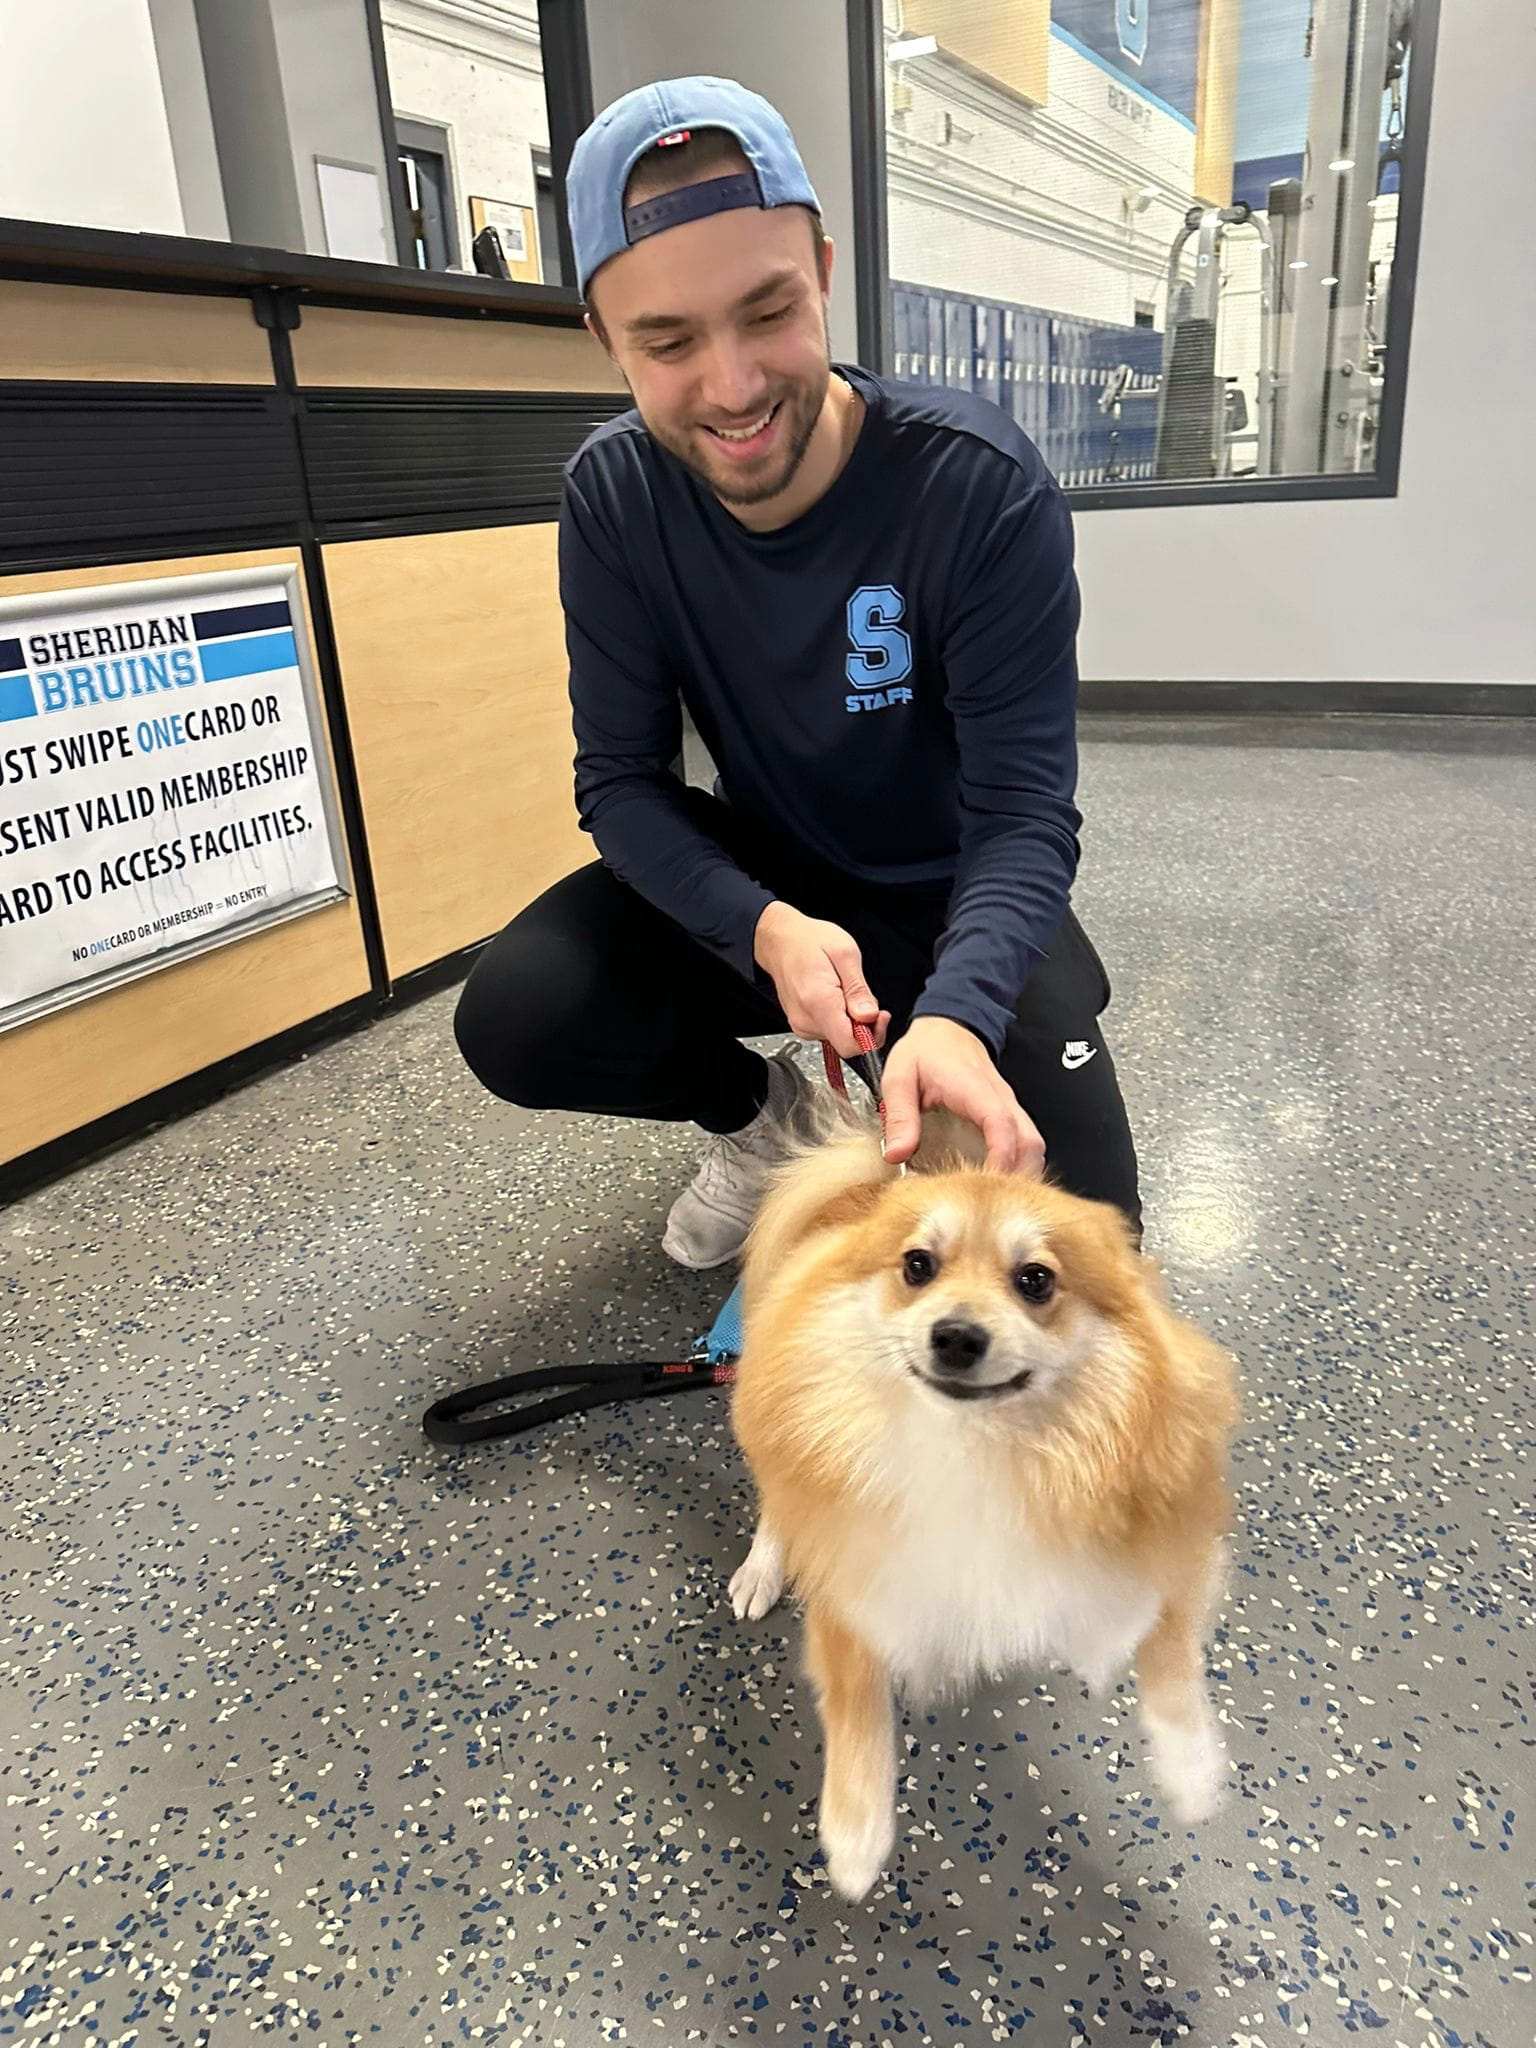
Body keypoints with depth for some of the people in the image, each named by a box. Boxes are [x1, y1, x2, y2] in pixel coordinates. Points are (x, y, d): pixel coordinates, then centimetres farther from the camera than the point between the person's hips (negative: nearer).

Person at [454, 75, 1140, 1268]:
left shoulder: (984, 489, -24)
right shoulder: (614, 498, -13)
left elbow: (1024, 810, -24)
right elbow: (622, 777, -12)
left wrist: (956, 1012, -45)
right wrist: (765, 929, -33)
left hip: (952, 898, -2)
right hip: (758, 882, 3)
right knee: (513, 1021, -22)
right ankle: (766, 1110, 8)